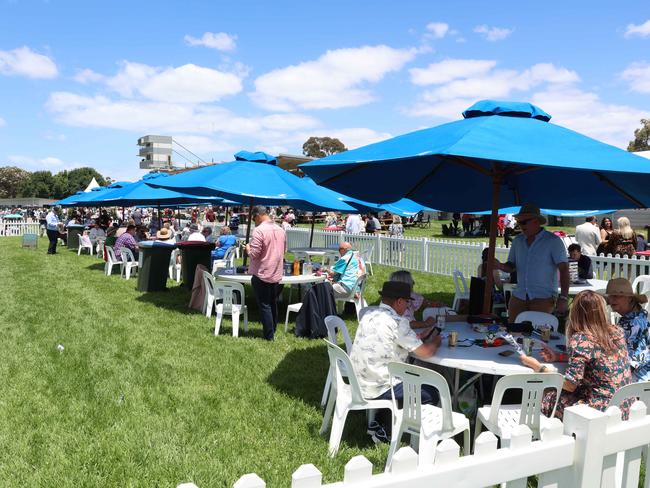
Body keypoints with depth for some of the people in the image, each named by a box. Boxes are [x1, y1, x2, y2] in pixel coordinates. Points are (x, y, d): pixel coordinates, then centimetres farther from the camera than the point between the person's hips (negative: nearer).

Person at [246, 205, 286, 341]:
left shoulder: (259, 230, -18)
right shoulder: (280, 230, 6)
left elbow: (254, 254, -20)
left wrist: (248, 248, -1)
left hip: (262, 274, -7)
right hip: (276, 274, 7)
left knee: (264, 305, 2)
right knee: (273, 304, 18)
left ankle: (269, 336, 6)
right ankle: (273, 330, 30)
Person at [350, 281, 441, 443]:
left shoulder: (369, 313, 5)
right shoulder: (397, 322, -19)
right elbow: (425, 352, -14)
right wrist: (436, 341, 7)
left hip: (358, 381, 9)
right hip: (376, 389, -9)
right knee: (432, 394, 4)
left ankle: (377, 423, 25)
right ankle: (384, 430, 7)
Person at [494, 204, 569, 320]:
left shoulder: (553, 241, -3)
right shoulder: (517, 241, 12)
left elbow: (564, 269, -8)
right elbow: (511, 266, 17)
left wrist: (563, 298, -16)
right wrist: (500, 266, -7)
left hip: (543, 297, -4)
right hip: (518, 296, 5)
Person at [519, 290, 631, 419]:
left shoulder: (580, 340, -20)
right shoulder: (617, 331, 2)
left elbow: (570, 385, -17)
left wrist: (537, 366, -7)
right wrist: (559, 357, 18)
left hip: (602, 412, -7)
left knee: (546, 400, 8)